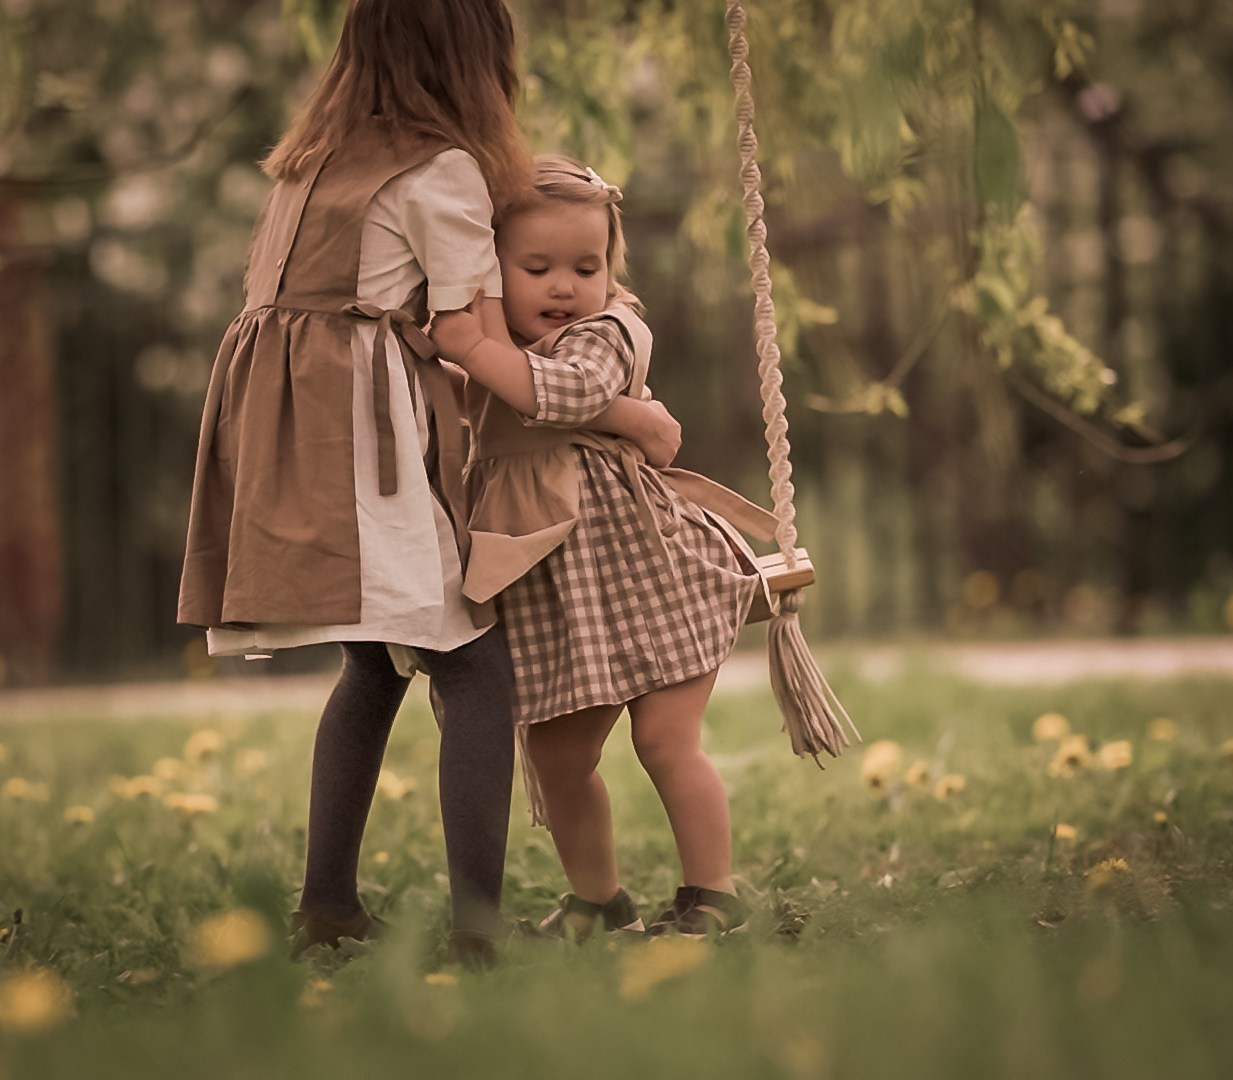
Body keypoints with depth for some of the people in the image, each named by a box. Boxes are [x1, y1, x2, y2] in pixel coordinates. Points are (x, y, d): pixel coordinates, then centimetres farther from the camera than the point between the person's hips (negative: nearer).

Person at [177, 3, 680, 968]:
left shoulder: (318, 156, 20)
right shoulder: (441, 170, -4)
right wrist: (631, 417, 3)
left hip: (280, 421, 9)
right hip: (363, 427, -9)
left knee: (379, 663, 20)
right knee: (477, 670, -9)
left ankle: (327, 906, 19)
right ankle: (476, 930, -19)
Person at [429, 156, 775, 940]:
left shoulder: (606, 334, -10)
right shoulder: (506, 351, 15)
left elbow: (571, 393, -32)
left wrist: (475, 348, -32)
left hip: (637, 567, -8)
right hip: (549, 587, 8)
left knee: (666, 738, -6)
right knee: (555, 753, 9)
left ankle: (714, 895, 7)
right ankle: (596, 896, 27)